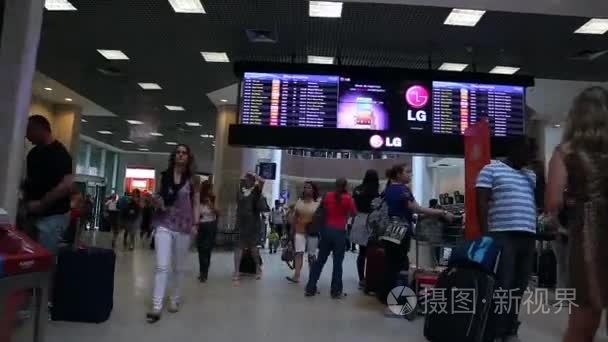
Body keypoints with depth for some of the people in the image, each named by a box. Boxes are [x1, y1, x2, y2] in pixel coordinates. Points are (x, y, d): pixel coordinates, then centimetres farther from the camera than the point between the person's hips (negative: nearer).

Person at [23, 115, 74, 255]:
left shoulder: (59, 153, -14)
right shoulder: (34, 153, 13)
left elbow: (67, 185, -24)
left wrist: (41, 204, -21)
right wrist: (26, 197, 8)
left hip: (53, 216, -9)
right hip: (34, 215, 9)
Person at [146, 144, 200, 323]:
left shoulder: (193, 180, 1)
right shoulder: (164, 176, 6)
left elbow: (196, 204, 2)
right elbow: (159, 197, 18)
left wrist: (195, 224, -6)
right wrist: (157, 201, -4)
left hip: (183, 227, 0)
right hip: (164, 224, 1)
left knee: (179, 267, 10)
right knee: (161, 266, -8)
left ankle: (174, 300, 27)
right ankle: (156, 306, -5)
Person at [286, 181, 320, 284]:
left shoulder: (317, 203, -3)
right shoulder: (299, 201, 6)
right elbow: (294, 216, 9)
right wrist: (292, 230, 7)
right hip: (300, 231, 2)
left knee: (311, 255, 8)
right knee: (299, 253, -6)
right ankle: (296, 276, -10)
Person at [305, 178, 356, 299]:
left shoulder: (327, 195, 2)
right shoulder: (348, 198, -7)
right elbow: (353, 213, 3)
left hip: (327, 230, 4)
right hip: (340, 232, -3)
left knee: (320, 260, 10)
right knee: (337, 262, 4)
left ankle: (310, 288, 14)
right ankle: (336, 291, 10)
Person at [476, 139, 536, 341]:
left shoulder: (531, 175, 22)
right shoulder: (491, 170, 2)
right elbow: (481, 203, -6)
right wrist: (485, 234, -12)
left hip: (528, 237, 6)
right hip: (503, 236, -6)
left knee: (519, 287, 7)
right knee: (501, 286, -6)